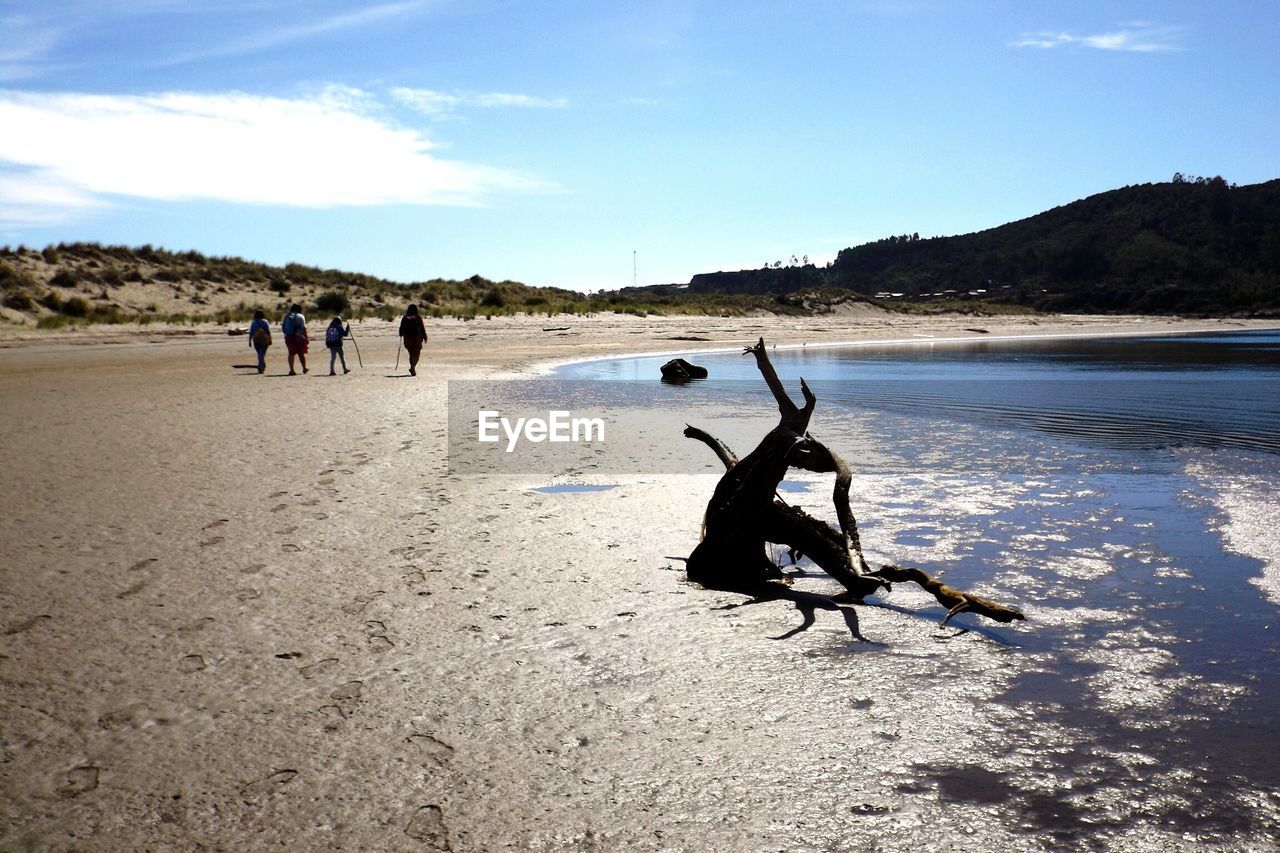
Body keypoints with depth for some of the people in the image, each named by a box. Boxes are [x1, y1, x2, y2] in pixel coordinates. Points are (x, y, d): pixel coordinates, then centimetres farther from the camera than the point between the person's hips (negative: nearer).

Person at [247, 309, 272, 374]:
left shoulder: (253, 323, 1)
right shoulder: (265, 321, -3)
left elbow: (251, 333, -2)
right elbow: (268, 332, -8)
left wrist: (250, 341, 1)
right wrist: (270, 340, -4)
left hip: (256, 340, 2)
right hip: (264, 340, -2)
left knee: (260, 354, 18)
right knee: (262, 354, -4)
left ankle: (263, 367, 26)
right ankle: (261, 368, -15)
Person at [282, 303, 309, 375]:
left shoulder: (287, 316, 10)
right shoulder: (300, 317, -6)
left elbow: (283, 327, 9)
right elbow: (303, 328, -10)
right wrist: (306, 338, -6)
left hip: (288, 337, 4)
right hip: (298, 337, -4)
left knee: (291, 353, 7)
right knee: (301, 353, 8)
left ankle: (291, 370, 3)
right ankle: (304, 368, 19)